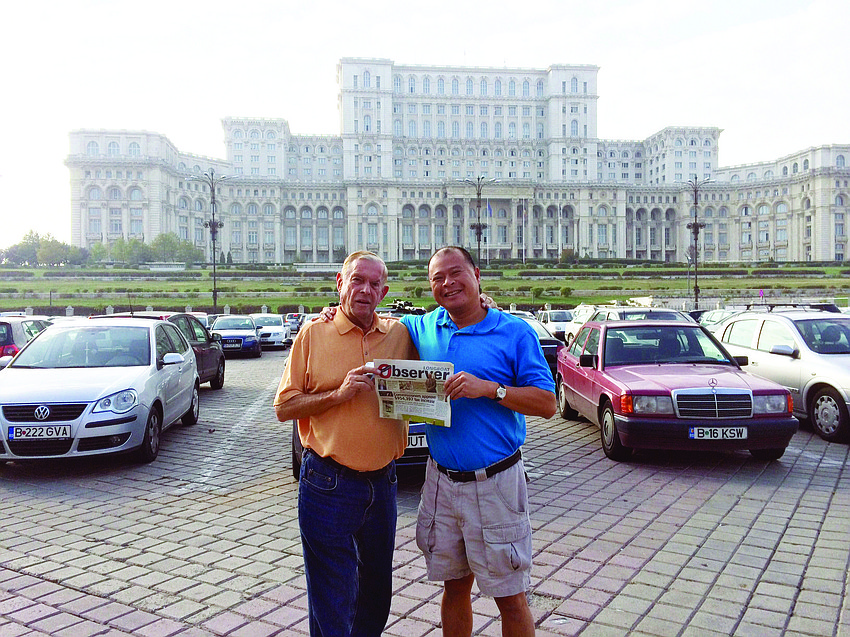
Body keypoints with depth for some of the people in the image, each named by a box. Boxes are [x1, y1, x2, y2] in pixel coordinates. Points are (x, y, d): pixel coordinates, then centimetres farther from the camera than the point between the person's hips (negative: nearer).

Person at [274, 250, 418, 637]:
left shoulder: (401, 335, 4)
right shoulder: (314, 334, -3)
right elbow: (284, 407, -3)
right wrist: (339, 394, -18)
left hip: (383, 483, 4)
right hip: (328, 485, -3)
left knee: (378, 591, 20)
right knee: (330, 601, 5)